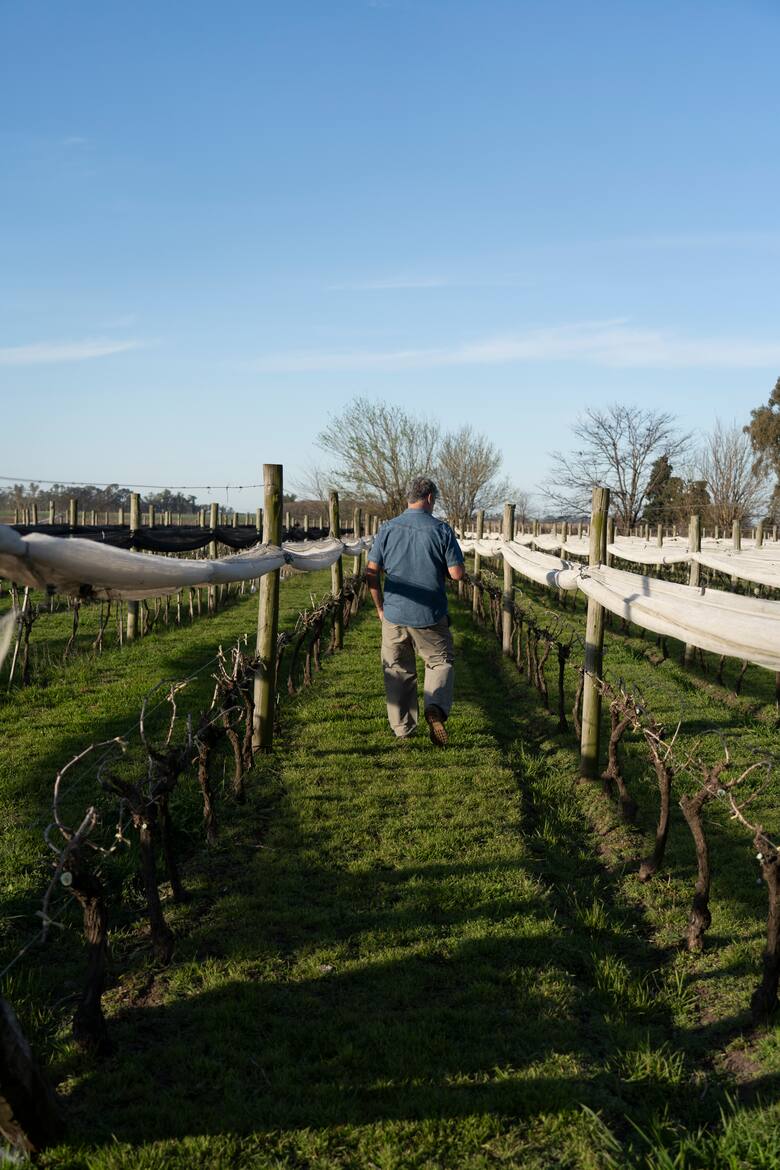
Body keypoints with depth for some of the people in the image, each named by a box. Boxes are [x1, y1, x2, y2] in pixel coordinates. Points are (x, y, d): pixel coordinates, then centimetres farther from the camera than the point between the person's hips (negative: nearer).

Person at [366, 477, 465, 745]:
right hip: (430, 616, -2)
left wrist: (380, 608, 10)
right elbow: (457, 573, -8)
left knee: (398, 671, 15)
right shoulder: (441, 530, -7)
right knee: (441, 662, 15)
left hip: (394, 615, 2)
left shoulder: (388, 529, -1)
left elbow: (371, 572, -1)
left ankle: (402, 728, 21)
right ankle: (435, 707, -10)